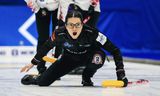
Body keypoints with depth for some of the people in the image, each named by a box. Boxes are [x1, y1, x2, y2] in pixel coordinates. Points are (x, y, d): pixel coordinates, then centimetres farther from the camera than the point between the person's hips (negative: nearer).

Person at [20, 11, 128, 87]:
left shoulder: (92, 33, -37)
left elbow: (114, 50, -30)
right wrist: (33, 63, 4)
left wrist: (120, 72, -35)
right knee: (43, 82, -9)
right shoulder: (59, 34, -30)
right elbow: (47, 46, -7)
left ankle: (86, 77, -3)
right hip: (70, 58, 1)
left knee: (99, 56, -38)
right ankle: (33, 78, 32)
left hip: (88, 56, -1)